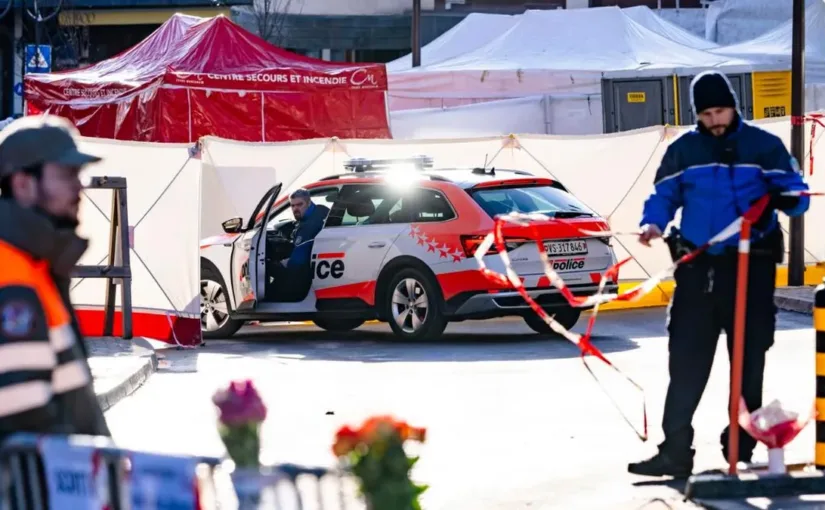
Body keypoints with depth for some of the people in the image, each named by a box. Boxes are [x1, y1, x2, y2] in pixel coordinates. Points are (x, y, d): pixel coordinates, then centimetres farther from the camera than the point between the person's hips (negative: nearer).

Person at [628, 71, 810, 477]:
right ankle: (675, 449, -5)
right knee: (687, 359, -4)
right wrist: (653, 224, -11)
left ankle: (743, 440, 19)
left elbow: (796, 194, 1)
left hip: (752, 266, -1)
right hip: (699, 268, 1)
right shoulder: (683, 151, 8)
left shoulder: (764, 147, 2)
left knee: (749, 357, 7)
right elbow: (663, 195, 11)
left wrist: (782, 197, -23)